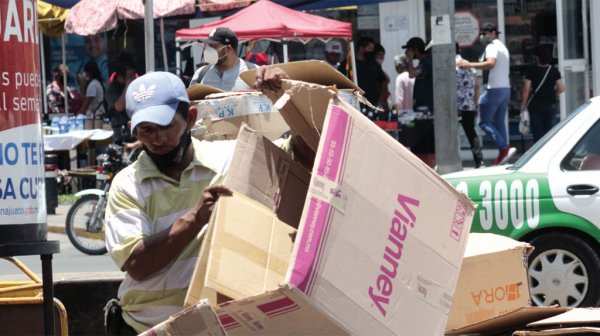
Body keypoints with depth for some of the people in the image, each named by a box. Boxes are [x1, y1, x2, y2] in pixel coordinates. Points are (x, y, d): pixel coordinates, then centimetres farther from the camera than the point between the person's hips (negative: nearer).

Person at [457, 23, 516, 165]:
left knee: (484, 122, -7)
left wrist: (469, 65, -27)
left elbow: (490, 63, -27)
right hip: (505, 88, 10)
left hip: (494, 88, -10)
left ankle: (504, 148, -17)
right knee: (499, 122, 11)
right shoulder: (502, 47, 22)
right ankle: (502, 154, 8)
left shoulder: (492, 46, -9)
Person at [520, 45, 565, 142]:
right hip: (550, 104, 2)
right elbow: (561, 89, -1)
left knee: (538, 134, 2)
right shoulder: (554, 70, 0)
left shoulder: (531, 70, -9)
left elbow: (526, 89, -13)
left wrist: (523, 104, -4)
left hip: (535, 106, -2)